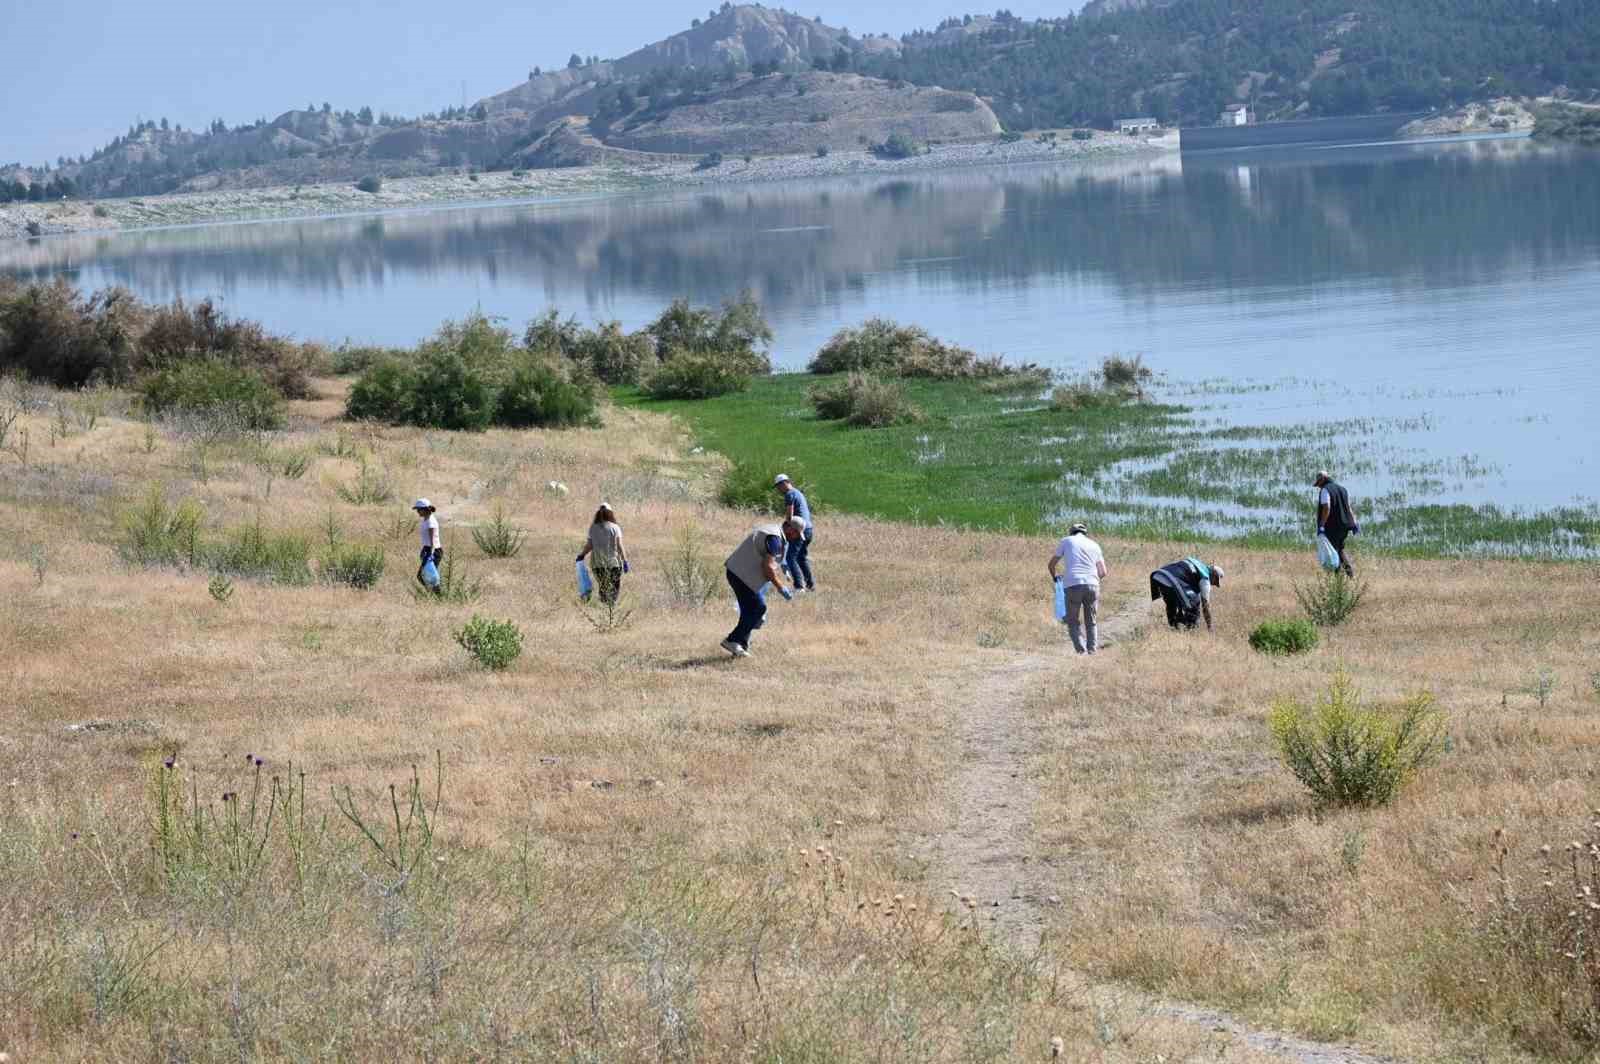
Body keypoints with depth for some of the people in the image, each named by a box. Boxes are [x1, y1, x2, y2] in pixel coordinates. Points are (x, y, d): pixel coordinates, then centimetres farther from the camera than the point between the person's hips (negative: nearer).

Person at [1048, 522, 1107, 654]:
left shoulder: (1066, 541, 14)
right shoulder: (1094, 545, 20)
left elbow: (1051, 564, 21)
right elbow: (1103, 572, 18)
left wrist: (1054, 576, 41)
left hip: (1073, 585, -2)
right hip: (1092, 585, 2)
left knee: (1072, 622, 7)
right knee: (1090, 622, 15)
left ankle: (1081, 650, -9)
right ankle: (1091, 650, 5)